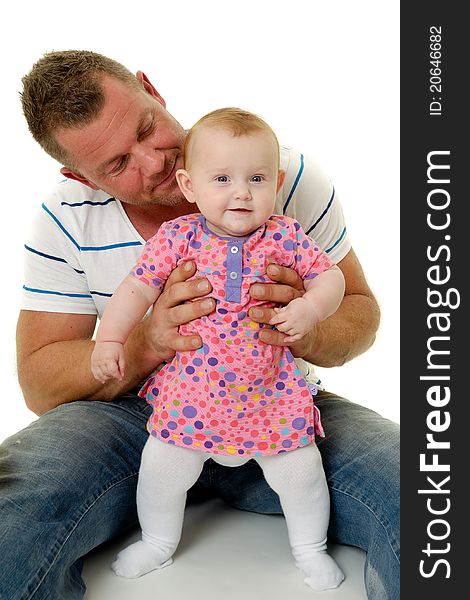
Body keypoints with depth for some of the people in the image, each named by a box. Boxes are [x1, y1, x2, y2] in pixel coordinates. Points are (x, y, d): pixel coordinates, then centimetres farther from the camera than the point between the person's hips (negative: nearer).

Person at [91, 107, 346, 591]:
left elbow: (329, 275, 0)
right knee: (163, 465, 4)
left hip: (269, 389, 0)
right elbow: (137, 287, -3)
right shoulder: (178, 237, -7)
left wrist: (311, 307, -19)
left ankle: (309, 547, 34)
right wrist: (110, 339, -11)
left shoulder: (284, 236, -6)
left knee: (300, 469, 4)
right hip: (189, 389, 0)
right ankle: (158, 541, 35)